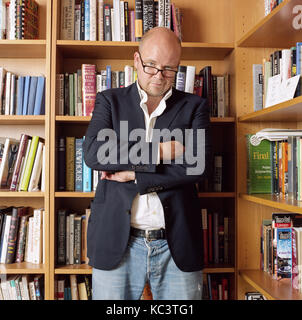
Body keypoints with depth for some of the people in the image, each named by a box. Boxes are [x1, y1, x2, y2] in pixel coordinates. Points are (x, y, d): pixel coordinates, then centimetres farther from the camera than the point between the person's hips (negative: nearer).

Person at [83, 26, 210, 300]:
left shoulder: (194, 106, 6)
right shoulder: (109, 100, 7)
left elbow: (198, 166, -8)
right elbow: (93, 153, -10)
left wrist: (133, 175, -11)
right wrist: (158, 151, -14)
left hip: (177, 245, 1)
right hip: (117, 243, 0)